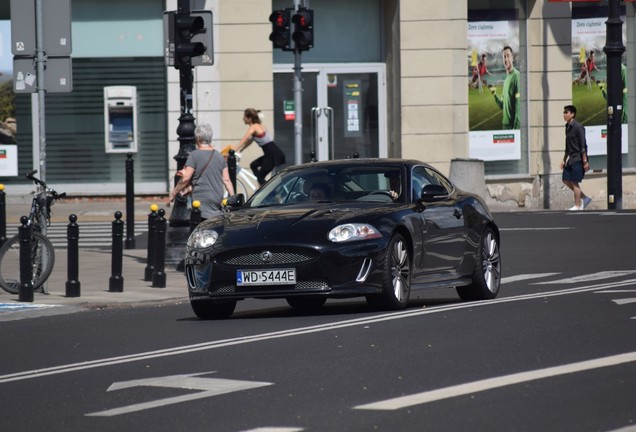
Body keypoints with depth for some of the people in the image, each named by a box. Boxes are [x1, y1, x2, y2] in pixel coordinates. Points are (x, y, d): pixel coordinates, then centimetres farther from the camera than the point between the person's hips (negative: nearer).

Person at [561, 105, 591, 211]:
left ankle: (577, 206, 4)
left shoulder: (578, 127, -14)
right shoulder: (568, 127, 12)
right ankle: (585, 198, 17)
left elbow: (583, 146, -17)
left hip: (578, 159, -9)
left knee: (574, 182, -5)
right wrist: (564, 160, 22)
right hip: (571, 159, 9)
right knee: (566, 180, 8)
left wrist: (585, 161, -19)